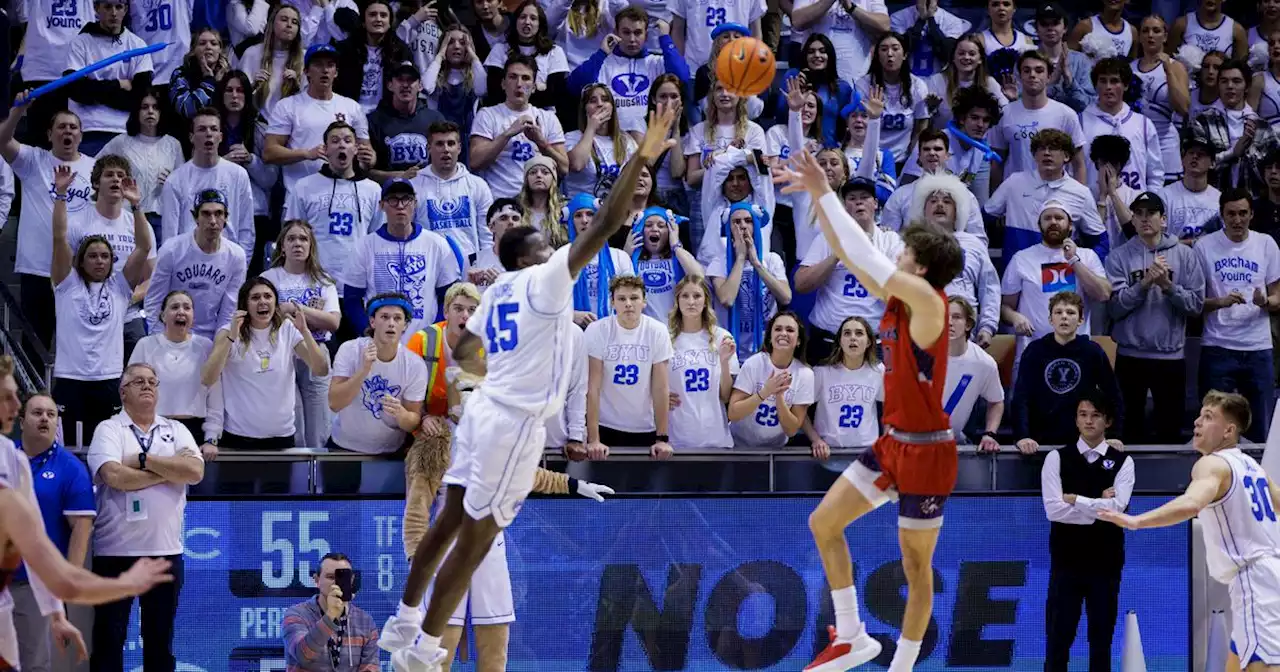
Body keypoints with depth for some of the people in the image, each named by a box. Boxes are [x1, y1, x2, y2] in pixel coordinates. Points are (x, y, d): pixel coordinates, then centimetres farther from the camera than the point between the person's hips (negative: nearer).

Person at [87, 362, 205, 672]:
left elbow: (195, 472, -6)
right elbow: (115, 476, -17)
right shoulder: (109, 430, 0)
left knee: (160, 637, 9)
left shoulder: (176, 431, 11)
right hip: (116, 550, -3)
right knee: (109, 636, 0)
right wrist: (171, 470, -7)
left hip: (165, 550, 3)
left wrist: (143, 460, -10)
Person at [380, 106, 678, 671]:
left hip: (484, 409, 9)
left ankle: (404, 622, 30)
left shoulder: (496, 291, 13)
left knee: (450, 521, 19)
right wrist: (641, 158, -22)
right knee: (476, 539, -2)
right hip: (514, 422, -9)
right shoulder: (544, 280, -10)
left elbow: (462, 352, 26)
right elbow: (604, 226, -20)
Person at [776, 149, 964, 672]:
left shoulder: (928, 303, -20)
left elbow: (868, 259, -29)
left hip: (925, 453, -9)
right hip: (892, 442, 9)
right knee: (824, 523, 8)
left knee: (916, 568, 3)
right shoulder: (898, 298, 3)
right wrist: (817, 197, -2)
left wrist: (826, 195, -27)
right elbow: (849, 254, 7)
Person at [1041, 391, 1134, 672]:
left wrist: (1075, 500, -11)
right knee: (1058, 639, 0)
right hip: (1067, 559, -1)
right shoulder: (1057, 459, 1)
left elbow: (1117, 507, -13)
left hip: (1106, 561, 1)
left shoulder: (1122, 462, 2)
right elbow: (1054, 509, -11)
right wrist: (1099, 505, -11)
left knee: (1102, 638, 6)